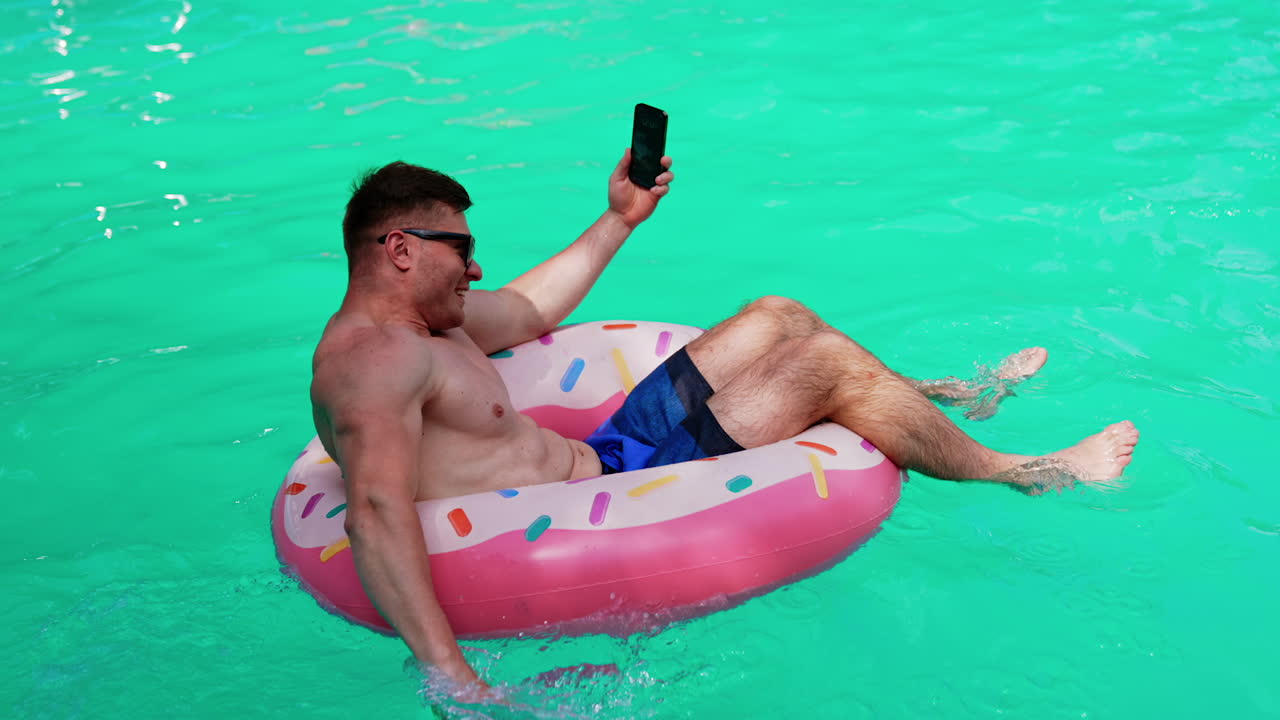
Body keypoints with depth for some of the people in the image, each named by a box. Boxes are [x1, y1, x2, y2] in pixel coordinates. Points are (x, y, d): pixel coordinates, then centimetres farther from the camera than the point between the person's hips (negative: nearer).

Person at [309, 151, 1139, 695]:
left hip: (600, 453, 11)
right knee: (824, 361, -11)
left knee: (779, 318, 16)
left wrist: (620, 219, 29)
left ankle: (942, 395, 37)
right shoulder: (369, 357, -23)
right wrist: (450, 674, -49)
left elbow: (533, 306, 28)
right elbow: (377, 510, -38)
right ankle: (1020, 472, 11)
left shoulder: (419, 321, 10)